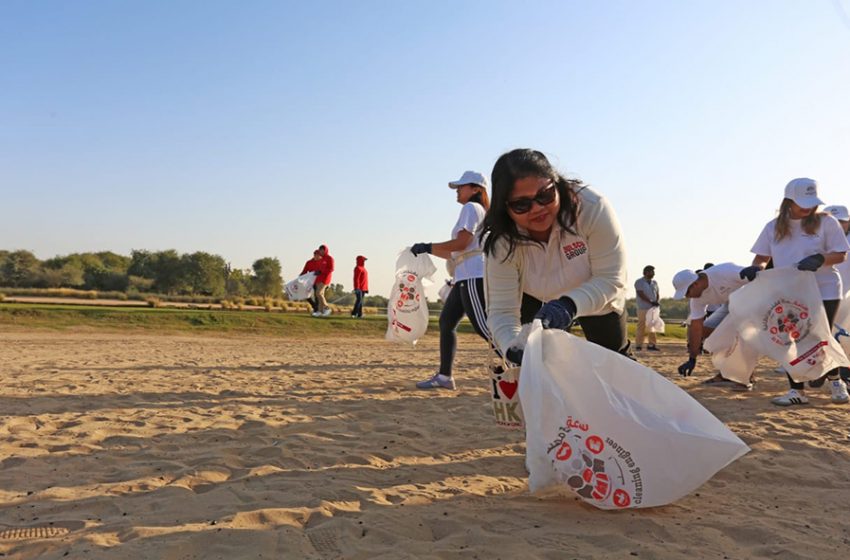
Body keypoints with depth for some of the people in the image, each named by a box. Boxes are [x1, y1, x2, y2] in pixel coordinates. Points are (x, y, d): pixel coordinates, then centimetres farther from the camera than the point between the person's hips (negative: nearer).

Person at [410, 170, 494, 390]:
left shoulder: (471, 207, -3)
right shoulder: (479, 212, 25)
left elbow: (462, 242, -17)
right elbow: (456, 253, 24)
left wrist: (428, 247, -10)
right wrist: (426, 250, 22)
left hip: (473, 277, -11)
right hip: (465, 278, 11)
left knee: (484, 328, -15)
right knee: (446, 322, 12)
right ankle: (444, 376, 15)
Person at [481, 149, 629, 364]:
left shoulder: (591, 206, -38)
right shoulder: (502, 242, -33)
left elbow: (611, 279, -36)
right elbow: (502, 310, -35)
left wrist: (570, 304, -55)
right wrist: (514, 347, -57)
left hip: (598, 297, 0)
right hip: (536, 301, 0)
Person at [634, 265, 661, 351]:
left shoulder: (654, 283, 15)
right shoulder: (639, 282, -4)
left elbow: (657, 294, 16)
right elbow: (641, 295, -13)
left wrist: (656, 303, -4)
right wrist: (651, 302, -18)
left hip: (653, 308, 6)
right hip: (643, 309, -6)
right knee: (641, 327, -8)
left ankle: (651, 345, 10)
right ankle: (638, 345, -4)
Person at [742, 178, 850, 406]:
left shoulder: (825, 222, -6)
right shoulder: (774, 227, 3)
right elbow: (762, 257, 7)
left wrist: (819, 259, -25)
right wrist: (756, 268, -15)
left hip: (823, 292, -3)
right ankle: (797, 391, 9)